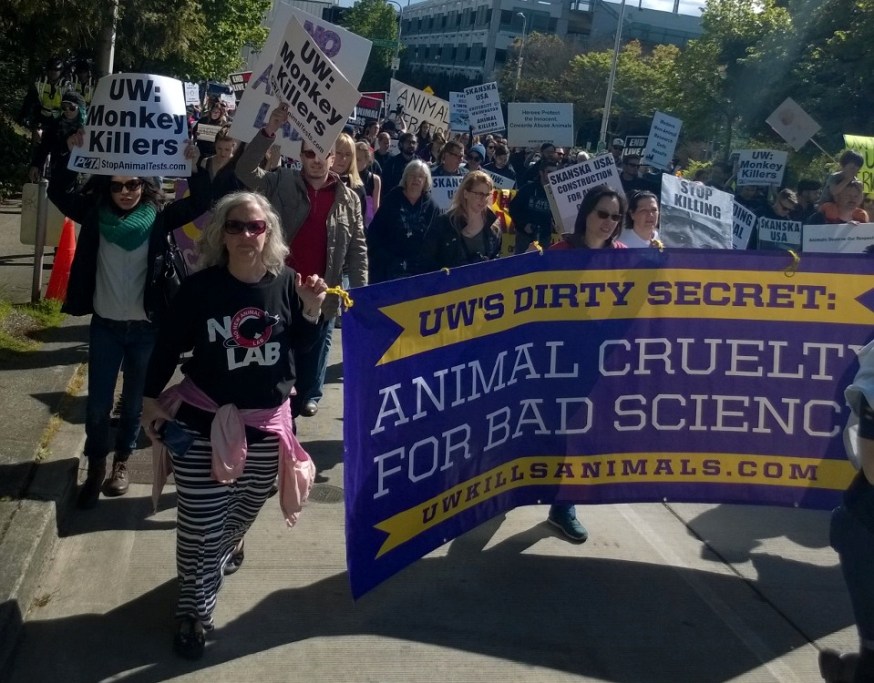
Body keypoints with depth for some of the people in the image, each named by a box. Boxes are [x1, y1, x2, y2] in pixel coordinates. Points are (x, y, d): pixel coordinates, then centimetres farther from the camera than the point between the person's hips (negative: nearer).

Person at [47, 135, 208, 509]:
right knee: (98, 405, 7)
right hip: (105, 325, 1)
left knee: (134, 403, 14)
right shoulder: (95, 213, 0)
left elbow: (201, 202, -13)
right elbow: (57, 191, -6)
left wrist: (195, 165, -26)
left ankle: (122, 460, 36)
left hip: (146, 327, -1)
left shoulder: (158, 217, -5)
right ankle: (96, 465, 27)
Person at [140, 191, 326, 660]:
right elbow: (167, 347, -3)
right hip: (202, 418, -3)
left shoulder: (285, 282, -6)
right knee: (200, 523, 0)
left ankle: (224, 548, 56)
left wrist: (312, 309, -13)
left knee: (244, 510, 23)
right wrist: (150, 400, -1)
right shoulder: (200, 287, -13)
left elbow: (301, 345, 5)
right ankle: (194, 607, 18)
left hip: (267, 422, 3)